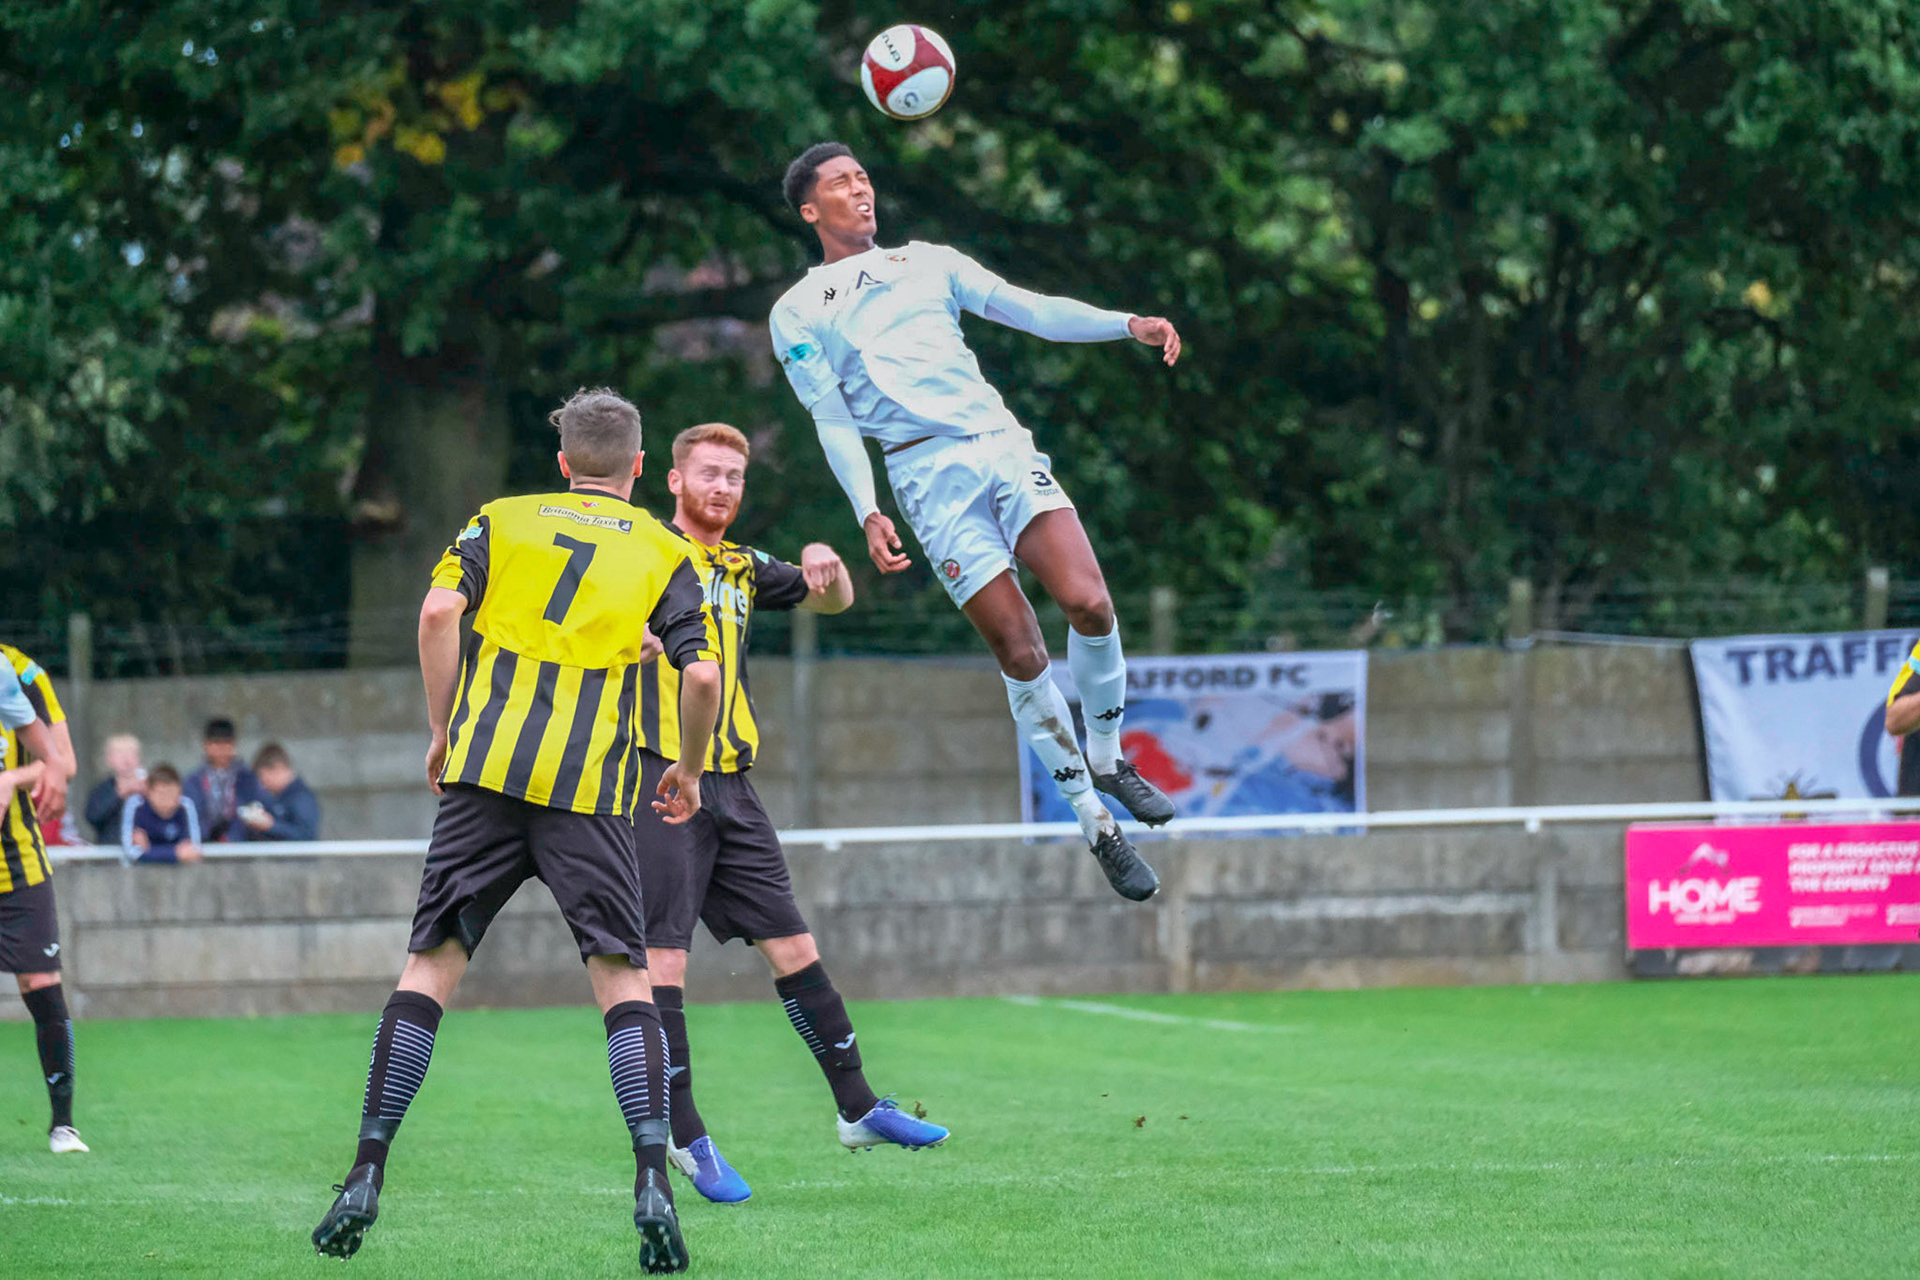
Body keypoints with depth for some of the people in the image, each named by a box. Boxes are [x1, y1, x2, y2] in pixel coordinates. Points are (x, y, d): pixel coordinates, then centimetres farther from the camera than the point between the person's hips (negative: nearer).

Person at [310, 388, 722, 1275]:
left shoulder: (502, 521, 15)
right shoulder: (663, 552, 13)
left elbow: (439, 611, -1)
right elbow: (702, 675, 2)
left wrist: (443, 730, 9)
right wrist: (688, 773, 18)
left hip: (485, 769, 1)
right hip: (592, 791, -1)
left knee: (430, 965, 5)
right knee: (622, 978, 2)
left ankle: (365, 1178, 2)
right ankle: (652, 1185, -14)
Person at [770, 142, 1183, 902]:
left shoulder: (928, 263, 21)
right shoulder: (797, 314, 12)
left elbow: (1029, 310, 13)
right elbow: (833, 421, 4)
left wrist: (1126, 324, -2)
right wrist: (868, 513, -11)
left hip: (1001, 442, 3)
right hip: (928, 474, -3)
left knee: (1088, 603, -17)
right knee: (1020, 652, -10)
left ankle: (1108, 759, 8)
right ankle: (1095, 825, -1)